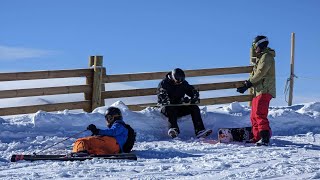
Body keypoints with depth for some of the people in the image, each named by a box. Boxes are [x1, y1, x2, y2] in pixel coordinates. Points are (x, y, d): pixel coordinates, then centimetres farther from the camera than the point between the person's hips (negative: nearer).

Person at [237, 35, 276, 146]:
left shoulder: (267, 57, -9)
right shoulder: (261, 57, 24)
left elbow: (260, 73, -17)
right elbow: (254, 74, 21)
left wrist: (247, 84, -9)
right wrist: (246, 86, 9)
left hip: (264, 91, -11)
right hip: (258, 91, 11)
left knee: (259, 114, -18)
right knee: (254, 116, 11)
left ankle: (265, 138, -22)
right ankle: (257, 137, 15)